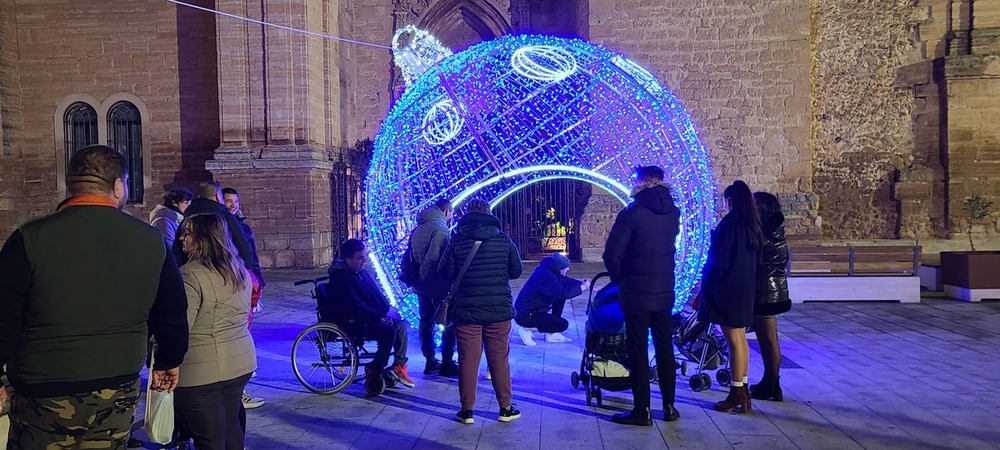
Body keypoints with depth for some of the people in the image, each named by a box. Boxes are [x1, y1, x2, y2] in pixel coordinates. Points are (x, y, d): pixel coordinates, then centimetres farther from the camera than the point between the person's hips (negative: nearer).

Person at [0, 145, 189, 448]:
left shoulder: (30, 239, -11)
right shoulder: (150, 240, -3)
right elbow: (172, 314, 6)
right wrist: (169, 361, 22)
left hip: (45, 393, -2)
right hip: (119, 391, 2)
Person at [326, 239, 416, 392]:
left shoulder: (361, 272, 14)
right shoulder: (341, 278, -16)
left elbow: (378, 295, 18)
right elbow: (356, 306, -23)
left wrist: (385, 314, 1)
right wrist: (378, 317, -22)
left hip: (371, 318, 10)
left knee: (401, 325, -5)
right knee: (389, 331, -26)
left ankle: (399, 367, -2)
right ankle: (375, 370, -12)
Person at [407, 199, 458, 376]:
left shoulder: (418, 228, 13)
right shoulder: (440, 228, -14)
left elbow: (410, 256, 15)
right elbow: (436, 258, -23)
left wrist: (416, 277, 18)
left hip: (421, 284, 8)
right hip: (438, 285, -8)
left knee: (426, 322, 13)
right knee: (450, 323, 1)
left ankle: (430, 362, 19)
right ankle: (447, 363, 1)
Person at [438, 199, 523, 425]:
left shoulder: (456, 241, -5)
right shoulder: (503, 239, -2)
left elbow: (445, 273, -3)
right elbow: (516, 271, 4)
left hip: (466, 311, -1)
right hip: (499, 310, 1)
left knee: (468, 361, 6)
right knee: (500, 360, 11)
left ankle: (467, 410, 12)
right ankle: (506, 408, 18)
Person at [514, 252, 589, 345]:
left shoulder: (548, 271, 3)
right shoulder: (546, 276, -26)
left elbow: (565, 280, 16)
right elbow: (564, 293, -33)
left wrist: (582, 283, 0)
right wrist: (582, 287, -18)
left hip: (533, 310, 10)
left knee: (560, 298, 11)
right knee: (563, 324, -12)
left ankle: (552, 334, 14)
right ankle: (526, 329, -4)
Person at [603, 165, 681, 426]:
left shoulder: (632, 214, -14)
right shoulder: (673, 214, 4)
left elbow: (612, 254, -15)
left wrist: (619, 277, 3)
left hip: (636, 293, -5)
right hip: (664, 291, 5)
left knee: (638, 351, 3)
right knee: (665, 349, 14)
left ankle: (642, 411, 8)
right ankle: (669, 407, 21)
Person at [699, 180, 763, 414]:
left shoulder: (729, 226, -17)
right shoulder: (753, 227, 8)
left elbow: (719, 262, -17)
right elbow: (756, 260, 13)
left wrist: (705, 283, -5)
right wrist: (749, 283, 20)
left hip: (728, 290, -8)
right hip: (746, 289, 8)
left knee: (735, 341, -3)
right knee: (741, 340, 15)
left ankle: (737, 394, 4)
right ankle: (743, 391, 22)